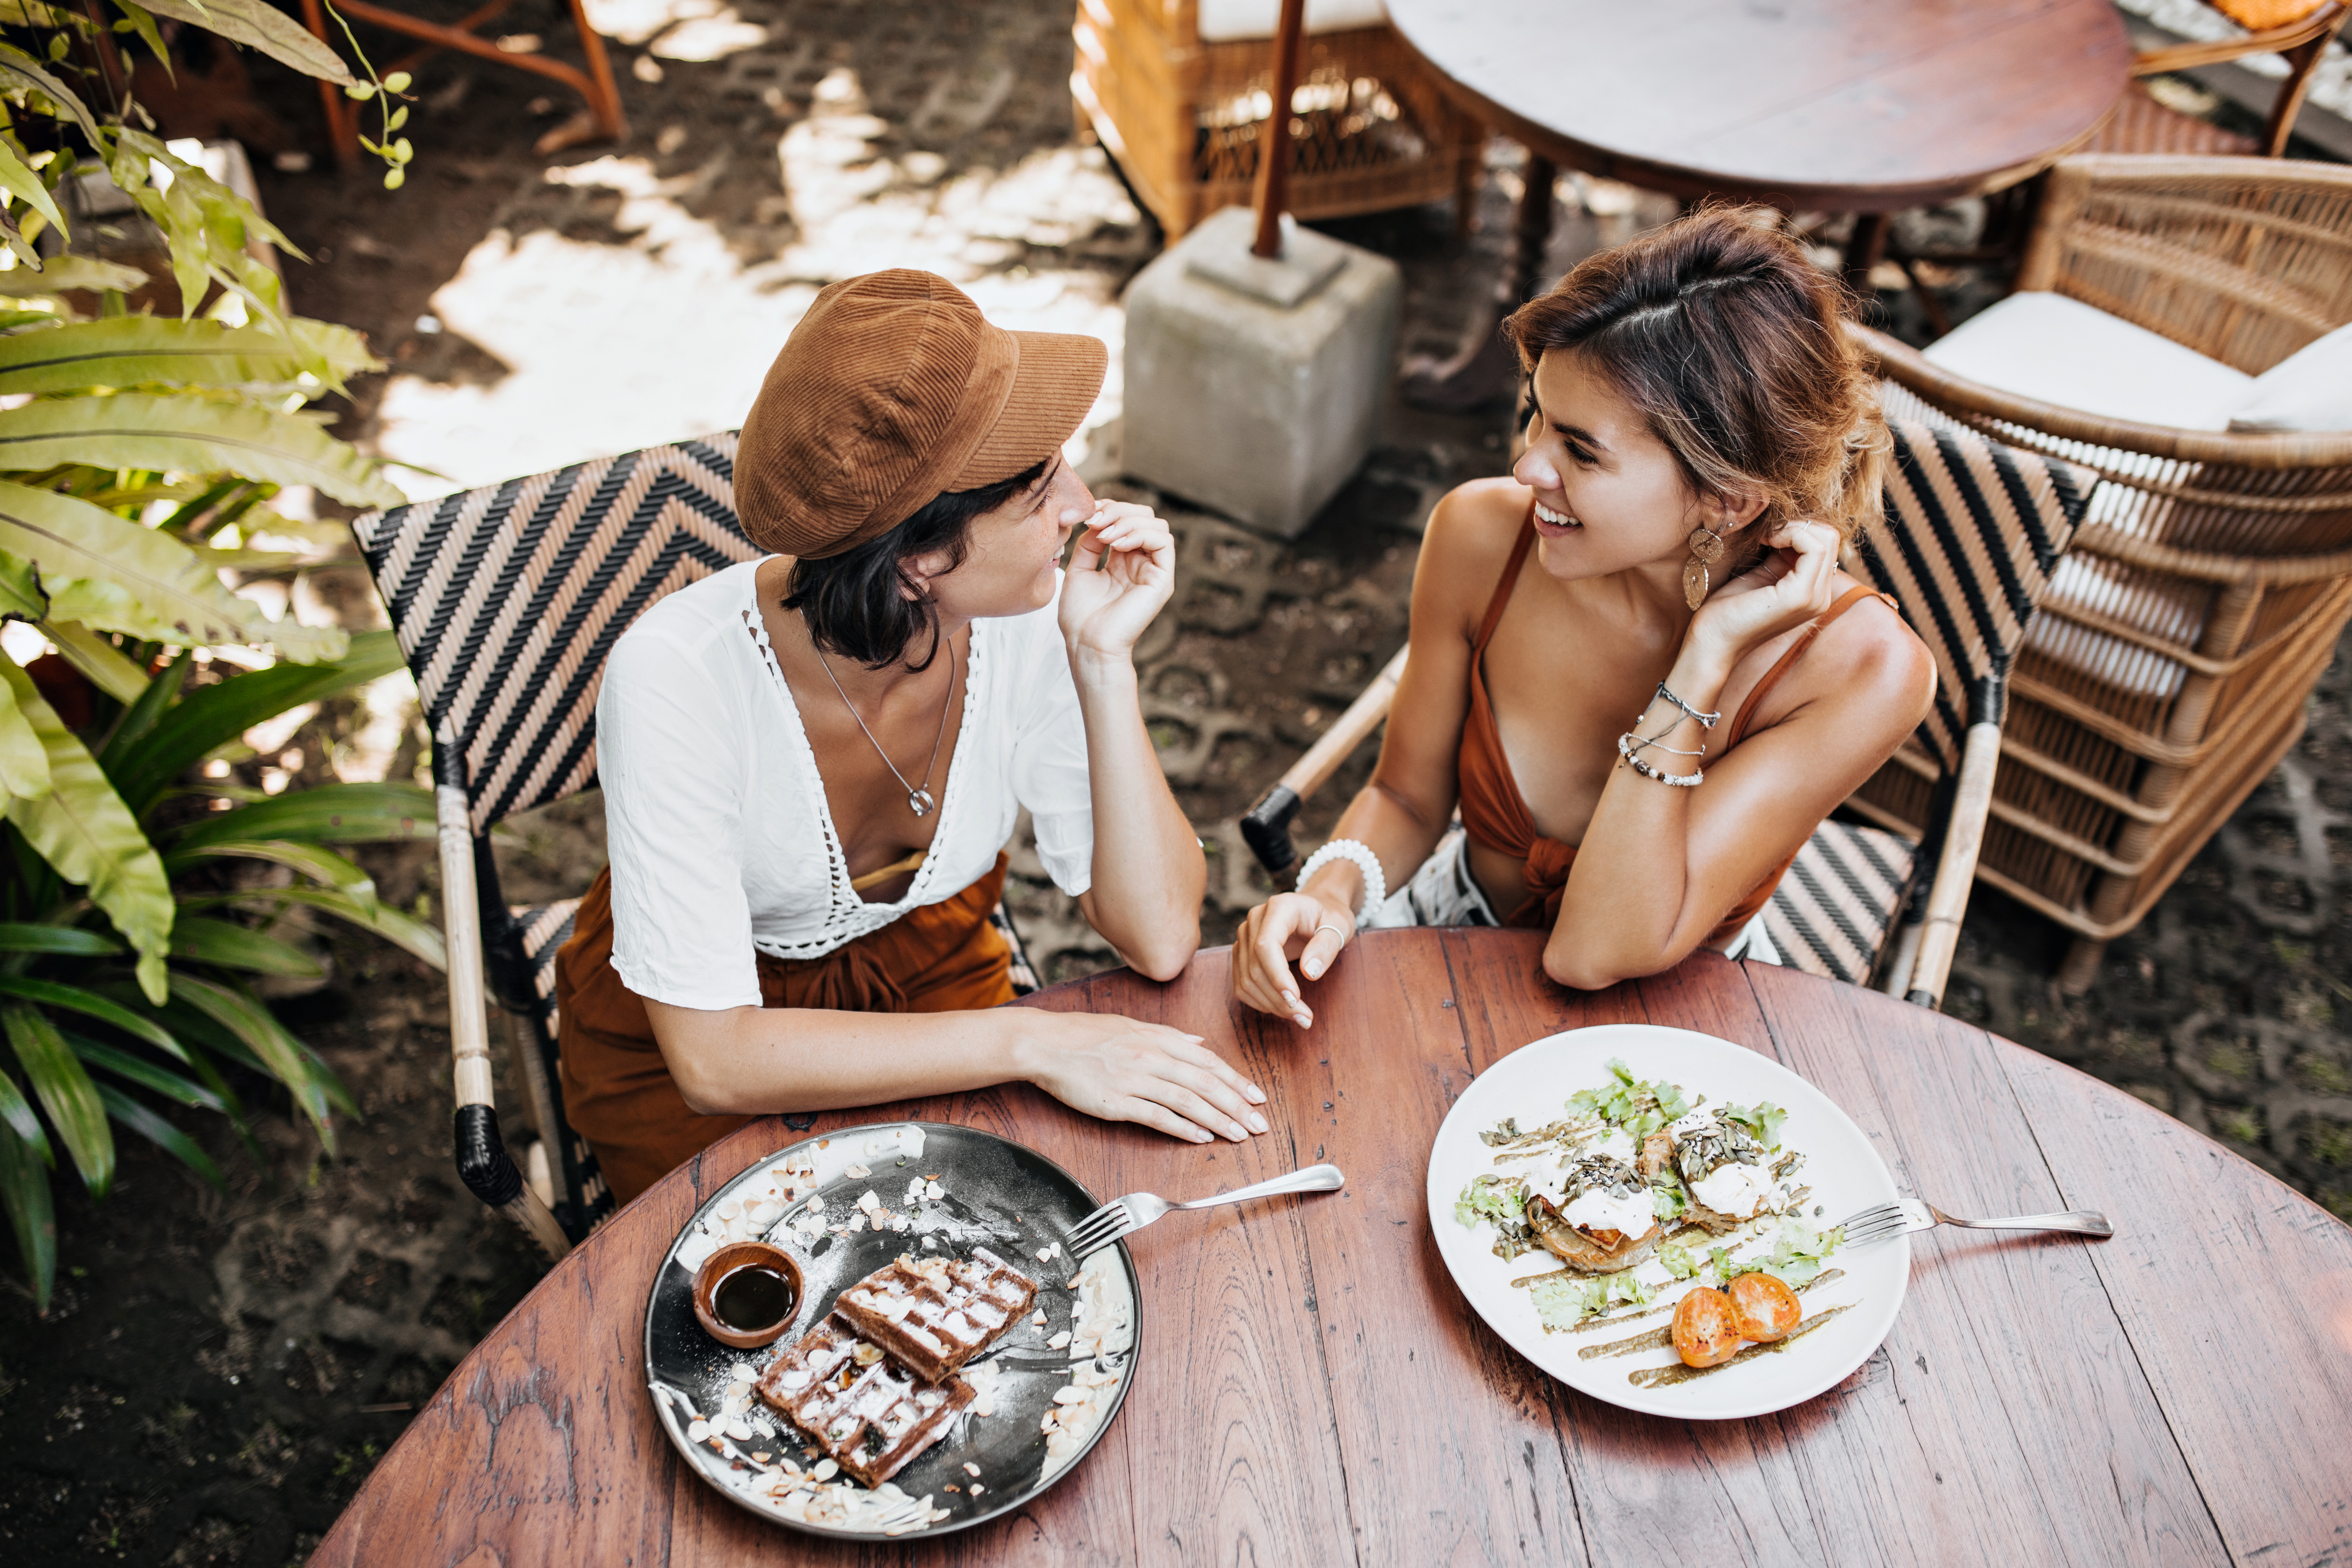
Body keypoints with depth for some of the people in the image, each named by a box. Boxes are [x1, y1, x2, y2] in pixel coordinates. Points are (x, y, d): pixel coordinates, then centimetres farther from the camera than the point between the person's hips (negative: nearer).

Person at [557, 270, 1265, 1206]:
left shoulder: (1031, 623, -22)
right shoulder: (679, 676, -32)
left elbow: (1159, 941, -22)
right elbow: (712, 1056, -30)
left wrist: (1104, 661, -30)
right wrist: (1030, 1041, -35)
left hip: (926, 976, 3)